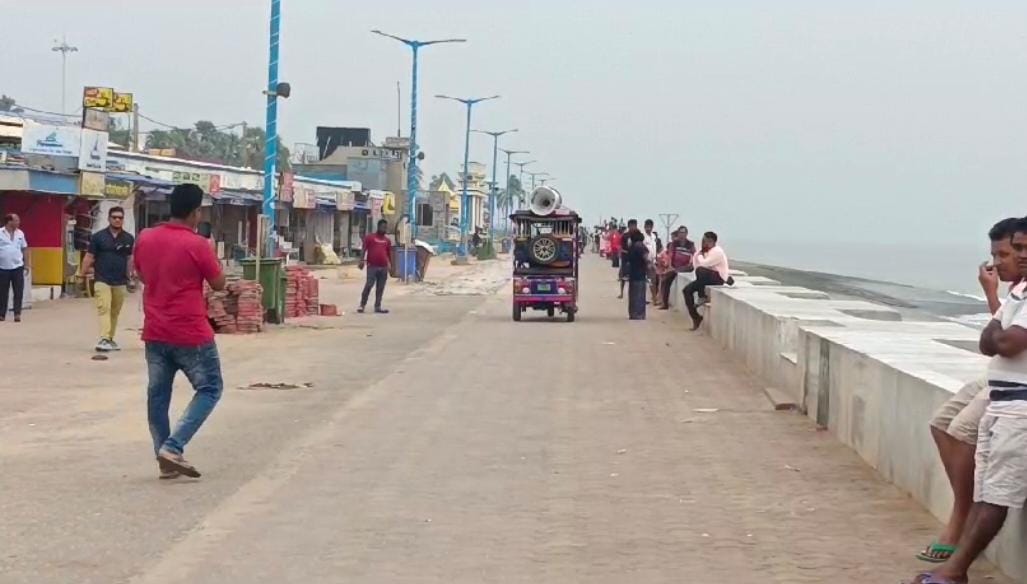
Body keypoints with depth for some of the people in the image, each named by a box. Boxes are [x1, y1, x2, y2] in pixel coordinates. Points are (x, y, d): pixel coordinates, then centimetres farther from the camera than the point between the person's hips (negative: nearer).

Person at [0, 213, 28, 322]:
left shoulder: (20, 233, 6)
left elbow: (24, 249, 13)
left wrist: (26, 264, 9)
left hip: (17, 267, 2)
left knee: (18, 292, -3)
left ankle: (17, 314, 0)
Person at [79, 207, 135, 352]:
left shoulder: (129, 239, 8)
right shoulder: (98, 237, 1)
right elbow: (89, 257, 2)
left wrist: (131, 273, 7)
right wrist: (82, 274, -1)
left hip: (120, 282, 3)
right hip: (102, 280, -3)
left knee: (115, 312, 10)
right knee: (104, 309, -15)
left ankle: (110, 339, 21)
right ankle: (104, 339, -25)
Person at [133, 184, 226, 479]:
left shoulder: (145, 239, 2)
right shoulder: (197, 245, -15)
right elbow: (219, 284, -3)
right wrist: (210, 254, 10)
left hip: (155, 333, 6)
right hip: (191, 334, -6)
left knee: (157, 395, 12)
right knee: (210, 389, 7)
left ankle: (165, 459, 13)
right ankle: (172, 447, -5)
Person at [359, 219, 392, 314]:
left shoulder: (387, 240, 14)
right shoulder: (370, 238, 1)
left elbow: (389, 253, 20)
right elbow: (364, 250, -4)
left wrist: (390, 265, 18)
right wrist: (362, 260, -15)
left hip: (383, 268, 5)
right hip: (372, 266, -5)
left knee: (380, 288, 6)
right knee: (369, 285, -10)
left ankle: (378, 307, 11)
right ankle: (362, 305, -4)